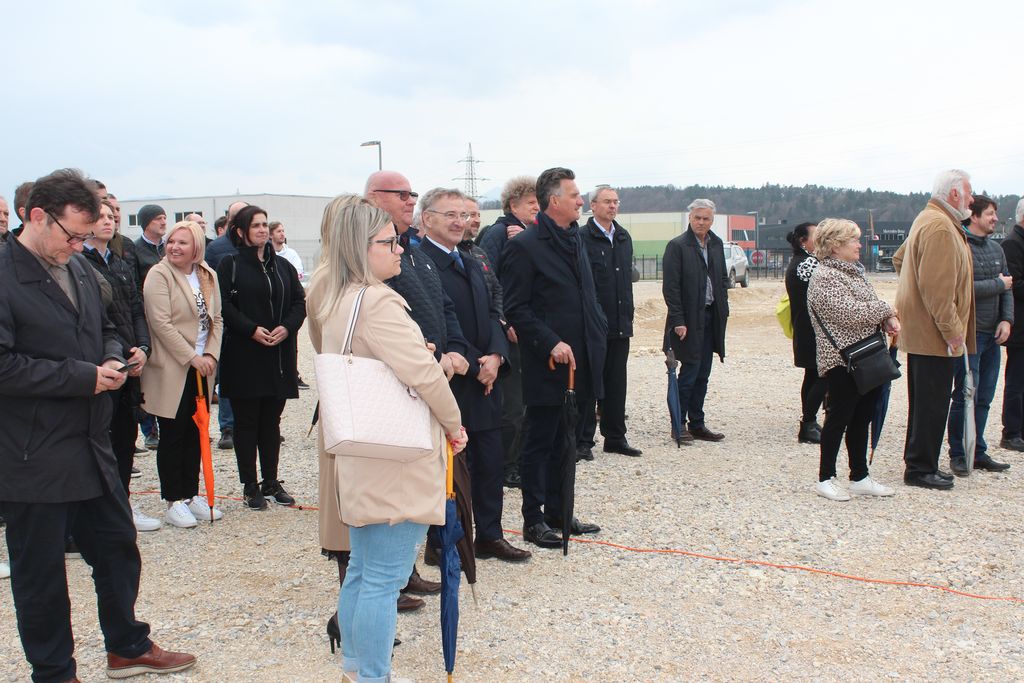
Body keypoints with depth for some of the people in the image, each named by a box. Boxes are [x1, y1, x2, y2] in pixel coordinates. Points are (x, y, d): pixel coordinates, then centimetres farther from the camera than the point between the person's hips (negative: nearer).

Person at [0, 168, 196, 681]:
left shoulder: (77, 269, 10)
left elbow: (105, 328, 23)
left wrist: (113, 358, 1)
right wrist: (82, 376, -20)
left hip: (91, 447, 8)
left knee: (118, 551, 18)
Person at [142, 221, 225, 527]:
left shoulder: (208, 276, 9)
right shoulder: (159, 274, -9)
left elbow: (216, 319, 11)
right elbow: (161, 323, -16)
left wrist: (211, 355, -4)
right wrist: (192, 357, -17)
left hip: (201, 367, 6)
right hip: (171, 369, -5)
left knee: (195, 433, 11)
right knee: (173, 435, 1)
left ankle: (192, 494, 22)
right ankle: (174, 502, 10)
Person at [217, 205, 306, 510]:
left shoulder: (283, 266, 12)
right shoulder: (230, 265, -1)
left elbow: (300, 301, 9)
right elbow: (223, 305, -9)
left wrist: (287, 327, -8)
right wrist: (251, 329, -18)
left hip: (279, 356, 4)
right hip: (243, 356, -4)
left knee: (272, 420, 11)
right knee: (246, 422, 3)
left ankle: (271, 481, 21)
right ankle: (250, 486, 12)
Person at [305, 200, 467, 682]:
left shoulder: (332, 300, 10)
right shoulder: (377, 303, -20)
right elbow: (422, 373, -25)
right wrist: (454, 425, -9)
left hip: (360, 457, 10)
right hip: (394, 461, -10)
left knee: (362, 570, 19)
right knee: (384, 579, -2)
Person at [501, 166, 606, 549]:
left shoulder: (574, 240, 14)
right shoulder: (525, 246, -12)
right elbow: (516, 309, -14)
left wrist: (598, 332, 11)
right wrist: (551, 343, -20)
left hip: (579, 364, 8)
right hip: (547, 366, -8)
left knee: (565, 443, 16)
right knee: (540, 443, 3)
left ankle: (557, 513, 27)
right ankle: (533, 521, 15)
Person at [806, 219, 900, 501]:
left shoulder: (853, 271, 17)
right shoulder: (824, 277, -13)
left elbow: (873, 306, 21)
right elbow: (851, 313, -22)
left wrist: (888, 318, -1)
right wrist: (886, 309, -8)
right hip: (842, 360, -9)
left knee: (862, 417, 13)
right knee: (839, 418, -2)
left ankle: (860, 477, 22)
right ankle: (825, 479, 9)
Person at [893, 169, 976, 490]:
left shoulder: (928, 220, 15)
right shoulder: (940, 227, -19)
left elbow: (899, 258, 28)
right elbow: (938, 288, -25)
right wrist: (953, 332, -22)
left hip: (920, 330, 11)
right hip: (934, 334, -11)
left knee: (925, 401, 17)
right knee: (932, 403, -3)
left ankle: (919, 463, 25)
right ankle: (921, 469, 4)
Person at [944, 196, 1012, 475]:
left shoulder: (997, 250, 14)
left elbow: (1008, 288, 14)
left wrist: (1006, 319, -1)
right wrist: (998, 284, -9)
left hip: (992, 335, 7)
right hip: (969, 334, -7)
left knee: (983, 399, 11)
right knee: (966, 397, -4)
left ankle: (978, 452, 20)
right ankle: (958, 455, 6)